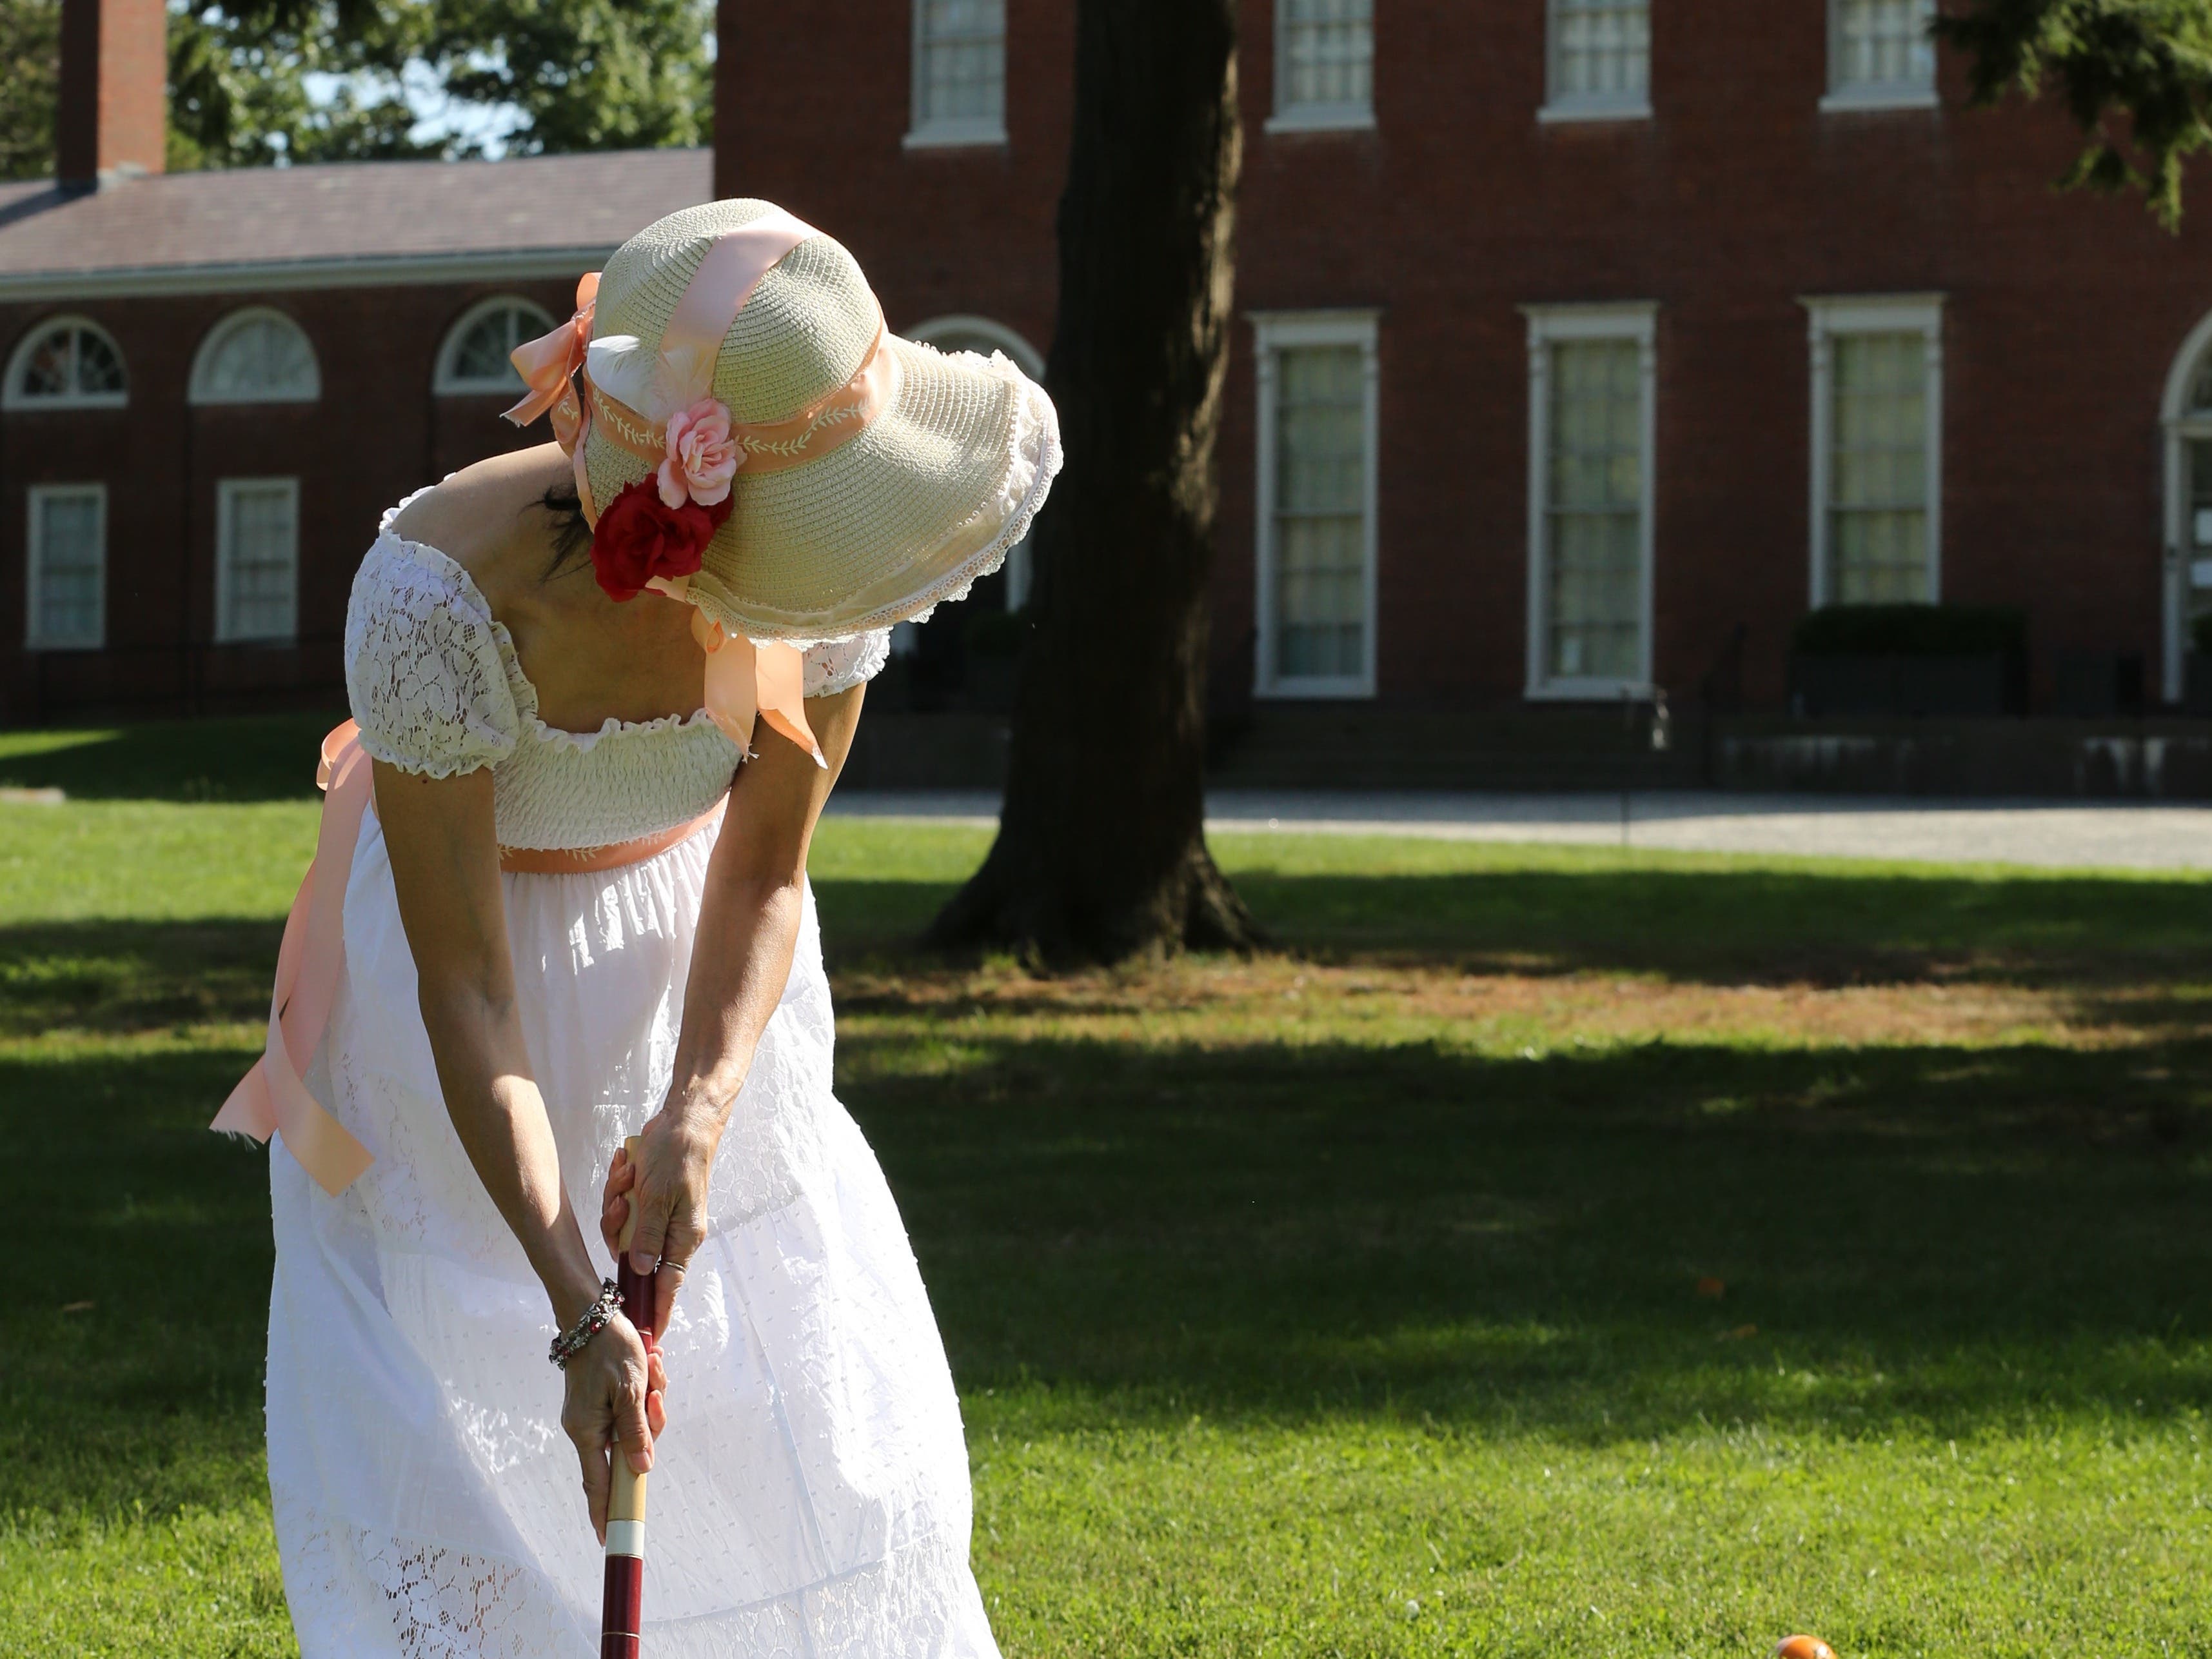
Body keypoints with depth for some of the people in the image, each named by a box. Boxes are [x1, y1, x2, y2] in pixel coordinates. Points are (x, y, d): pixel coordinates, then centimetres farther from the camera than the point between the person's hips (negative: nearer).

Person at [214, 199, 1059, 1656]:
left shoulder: (820, 567, -24)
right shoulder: (441, 591, -35)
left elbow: (765, 877, -12)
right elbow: (464, 993, -31)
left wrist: (698, 1111, -28)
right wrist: (577, 1310, -34)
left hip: (694, 978, 4)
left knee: (833, 1442, 6)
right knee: (452, 1467, -4)